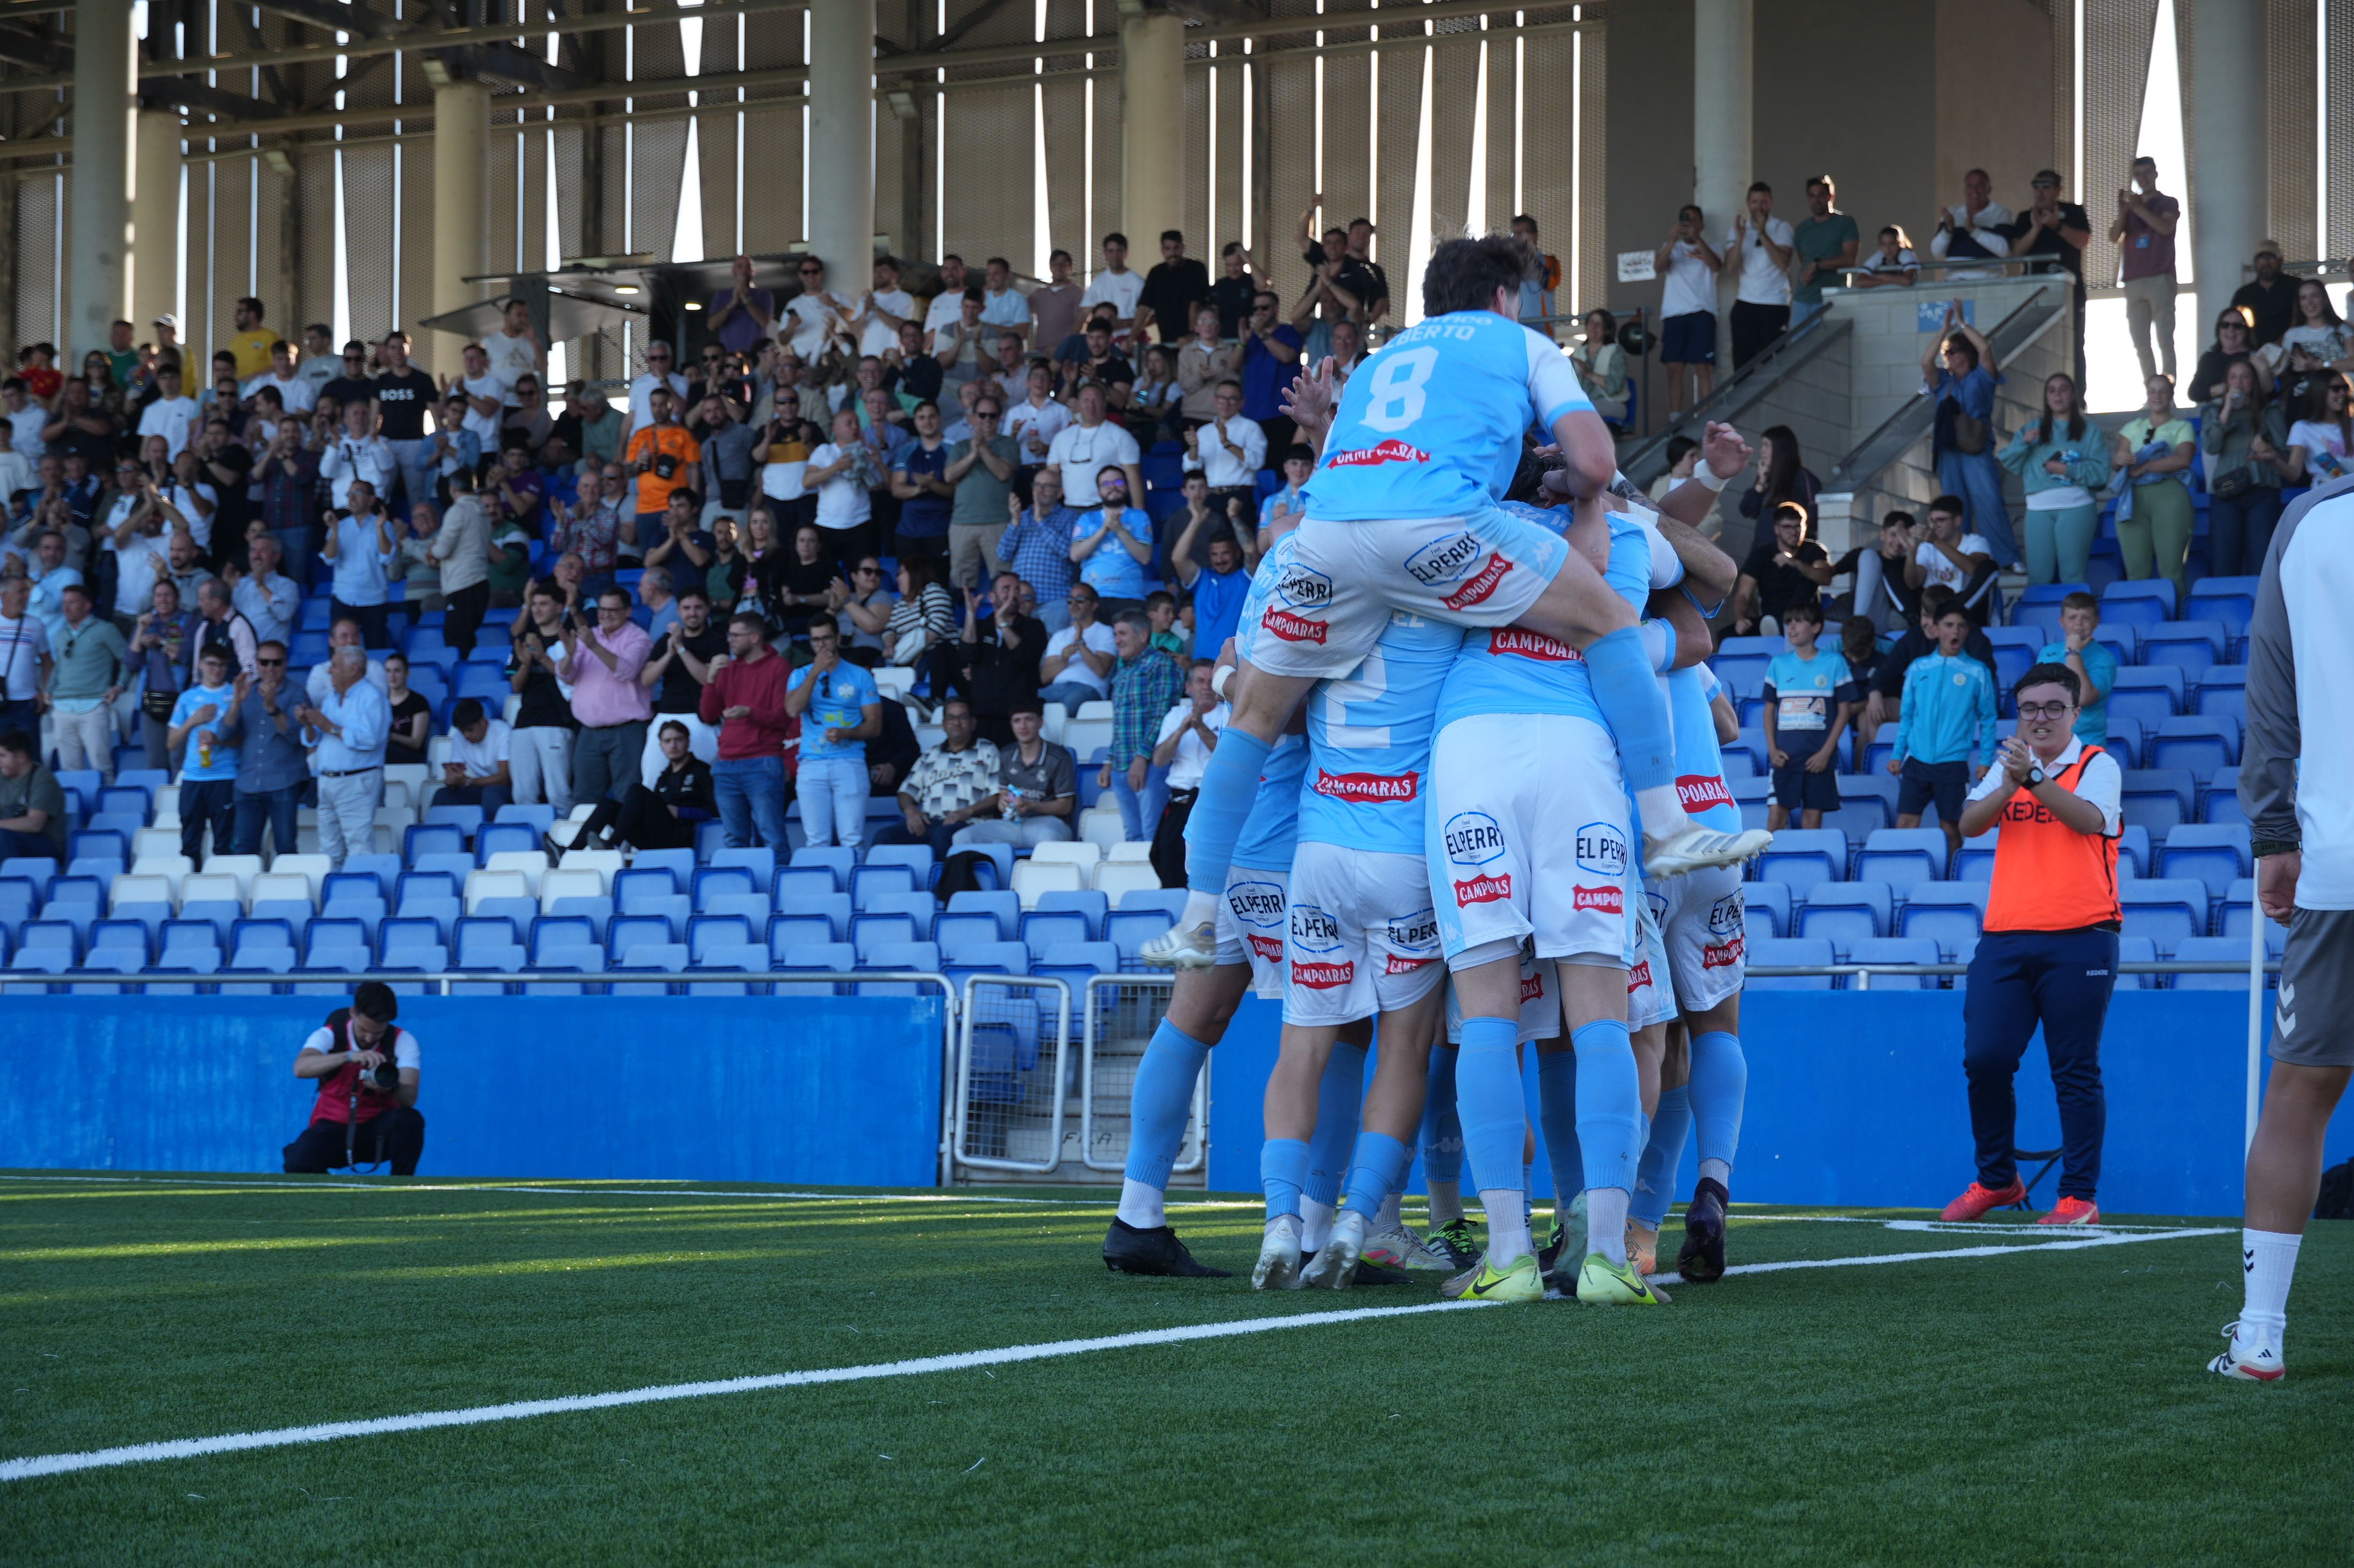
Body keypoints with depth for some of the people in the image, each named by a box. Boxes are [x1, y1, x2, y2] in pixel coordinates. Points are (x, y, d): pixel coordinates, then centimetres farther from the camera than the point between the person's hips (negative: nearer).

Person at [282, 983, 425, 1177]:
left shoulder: (402, 1041, -6)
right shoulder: (330, 1035, -7)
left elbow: (410, 1099, -18)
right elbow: (301, 1068, -29)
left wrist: (391, 1087, -43)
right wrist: (350, 1056, -42)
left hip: (379, 1131, 1)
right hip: (333, 1127, 0)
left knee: (410, 1120, -33)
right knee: (298, 1165, -30)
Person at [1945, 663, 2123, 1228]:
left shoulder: (2097, 765, 3)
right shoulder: (2006, 765, 16)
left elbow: (2091, 818, -16)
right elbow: (1969, 823, 3)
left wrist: (2035, 779, -25)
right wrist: (2009, 785, -14)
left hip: (2078, 941, -4)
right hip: (2004, 938, 4)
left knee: (2075, 1072, -3)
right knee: (1984, 1060, -1)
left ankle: (2079, 1196, 1)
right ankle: (1996, 1180, 14)